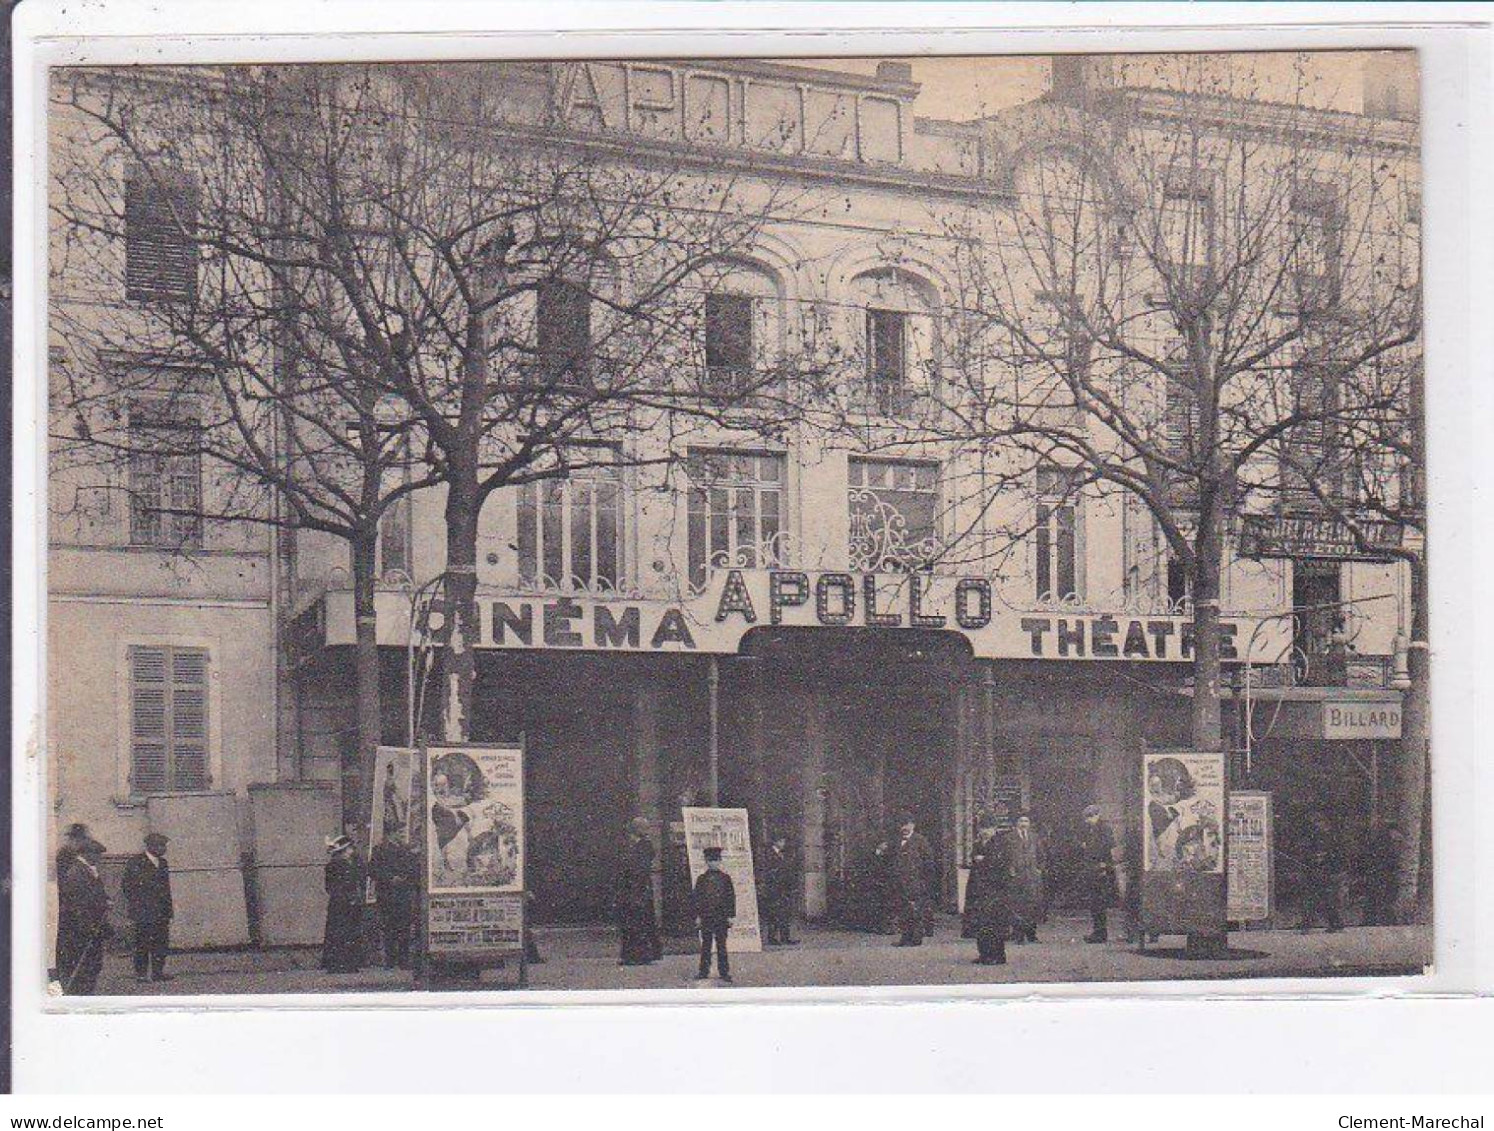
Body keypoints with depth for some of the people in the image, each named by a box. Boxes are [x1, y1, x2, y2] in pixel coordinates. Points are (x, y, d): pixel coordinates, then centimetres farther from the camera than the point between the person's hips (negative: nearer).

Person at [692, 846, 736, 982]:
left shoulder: (725, 878, 7)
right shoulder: (702, 879, 6)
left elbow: (731, 898, 8)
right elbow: (696, 898, 6)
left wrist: (730, 916, 2)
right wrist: (698, 915, -1)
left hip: (722, 917, 0)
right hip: (706, 917, 0)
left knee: (721, 945, 2)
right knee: (706, 945, 3)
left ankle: (724, 972, 5)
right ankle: (704, 972, 8)